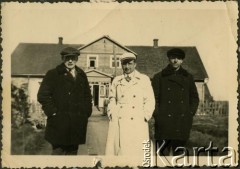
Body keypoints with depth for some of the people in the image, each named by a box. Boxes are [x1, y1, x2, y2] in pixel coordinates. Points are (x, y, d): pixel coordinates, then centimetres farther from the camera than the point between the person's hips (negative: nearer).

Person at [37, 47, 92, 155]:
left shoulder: (81, 76, 18)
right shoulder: (53, 74, 2)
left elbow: (87, 96, 24)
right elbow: (43, 95, -5)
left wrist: (86, 112, 11)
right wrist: (52, 112, -11)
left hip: (77, 125, 5)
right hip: (59, 123, -5)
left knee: (72, 151, 8)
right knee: (58, 151, -6)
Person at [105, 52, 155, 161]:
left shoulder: (144, 79, 9)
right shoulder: (116, 80, 15)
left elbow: (150, 100, 6)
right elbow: (112, 98, 21)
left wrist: (145, 116, -3)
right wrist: (111, 113, 7)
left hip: (137, 123, -2)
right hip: (118, 122, 2)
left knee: (137, 153, -5)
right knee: (119, 150, -3)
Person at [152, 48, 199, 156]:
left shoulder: (188, 78, 12)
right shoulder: (159, 77, 5)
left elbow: (194, 98, 17)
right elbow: (153, 98, 3)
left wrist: (190, 114, 6)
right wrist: (157, 115, -5)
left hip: (182, 124, 2)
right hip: (164, 123, -2)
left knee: (179, 153, 4)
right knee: (164, 152, -4)